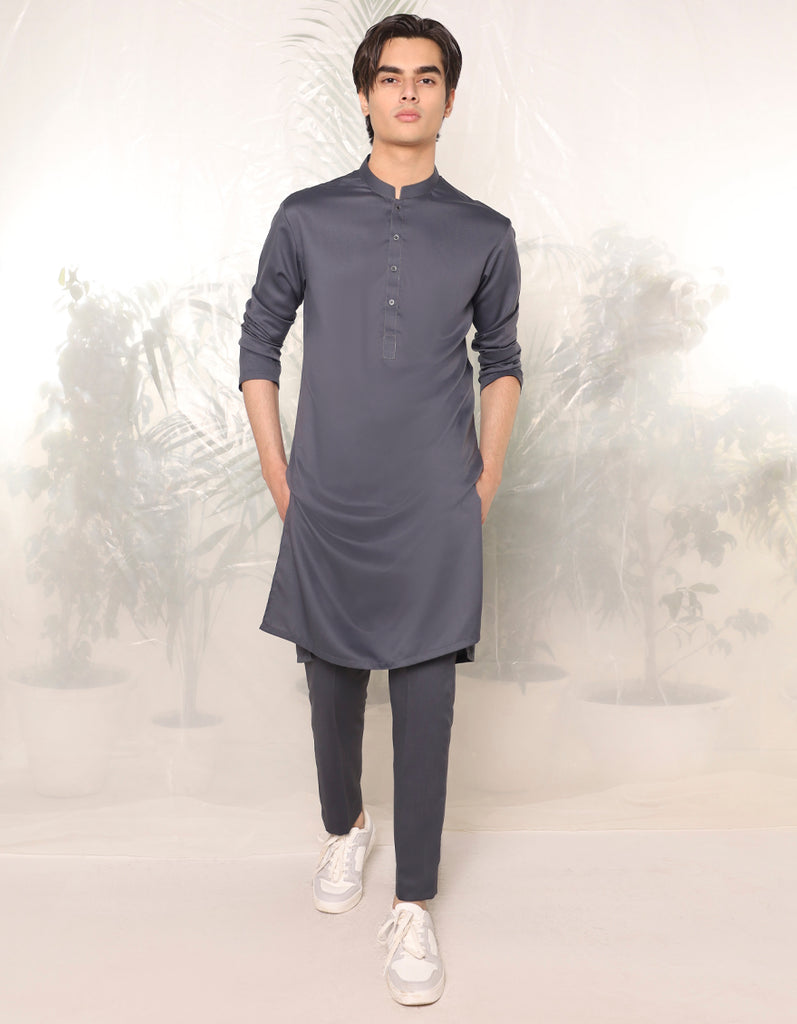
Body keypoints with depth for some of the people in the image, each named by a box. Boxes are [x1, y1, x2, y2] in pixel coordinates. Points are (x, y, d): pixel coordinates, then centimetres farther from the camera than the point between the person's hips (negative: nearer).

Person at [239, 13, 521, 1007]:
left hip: (435, 515, -1)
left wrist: (487, 481, 6)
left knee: (425, 707, 1)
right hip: (327, 509, 1)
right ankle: (343, 829, 40)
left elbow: (502, 358, 14)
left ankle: (413, 907, 13)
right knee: (332, 686, 15)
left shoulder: (484, 235, 5)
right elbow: (259, 343, 9)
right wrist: (277, 474, 4)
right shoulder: (305, 219, 3)